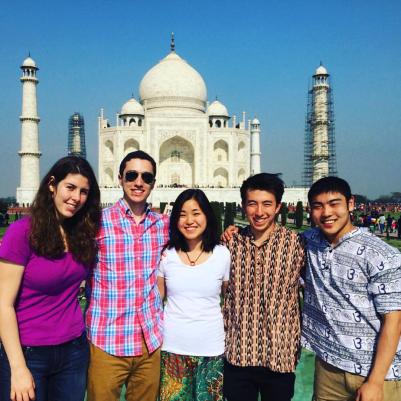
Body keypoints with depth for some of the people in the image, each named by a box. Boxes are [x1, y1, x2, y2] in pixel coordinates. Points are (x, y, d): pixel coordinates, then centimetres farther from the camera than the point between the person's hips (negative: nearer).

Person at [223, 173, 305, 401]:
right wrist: (222, 330, 8)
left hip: (280, 356, -1)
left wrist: (302, 336, 3)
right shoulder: (231, 242, -1)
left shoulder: (296, 243, -8)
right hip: (237, 354, 2)